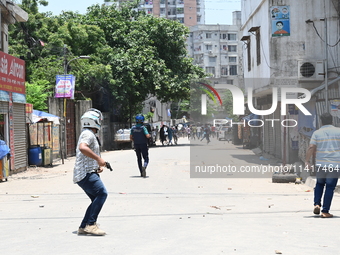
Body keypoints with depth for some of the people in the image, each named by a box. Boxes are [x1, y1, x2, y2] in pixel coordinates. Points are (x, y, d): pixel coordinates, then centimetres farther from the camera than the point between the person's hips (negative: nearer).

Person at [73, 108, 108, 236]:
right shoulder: (88, 134, -9)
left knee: (97, 199, 8)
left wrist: (98, 166, 15)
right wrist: (98, 158, -27)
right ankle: (90, 224, -22)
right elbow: (83, 148, -31)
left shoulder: (91, 135, 25)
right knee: (101, 193, -21)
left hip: (87, 173, 11)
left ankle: (83, 227, 9)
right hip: (86, 174, -11)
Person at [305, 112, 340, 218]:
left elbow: (311, 148, -6)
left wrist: (307, 161, -2)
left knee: (319, 184, 23)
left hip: (320, 164, 2)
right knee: (330, 187, 2)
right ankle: (325, 211, -1)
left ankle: (317, 204, 7)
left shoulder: (316, 133, 1)